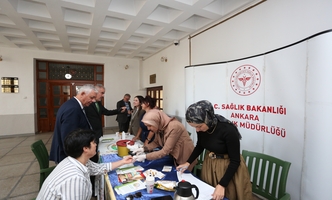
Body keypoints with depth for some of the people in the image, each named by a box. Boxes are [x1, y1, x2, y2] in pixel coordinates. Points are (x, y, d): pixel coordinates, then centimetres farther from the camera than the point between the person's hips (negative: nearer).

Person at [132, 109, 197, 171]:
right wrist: (143, 148, -16)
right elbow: (156, 142, 0)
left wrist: (145, 156, -31)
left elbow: (165, 151, -31)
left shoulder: (174, 127, -32)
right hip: (174, 157, 6)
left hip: (185, 160, -6)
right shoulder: (159, 127, -9)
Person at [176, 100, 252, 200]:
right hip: (209, 164, 5)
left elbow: (235, 161, -20)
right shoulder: (201, 127, -16)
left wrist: (222, 185, -22)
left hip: (229, 166, -5)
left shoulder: (228, 130, -31)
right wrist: (188, 162, 0)